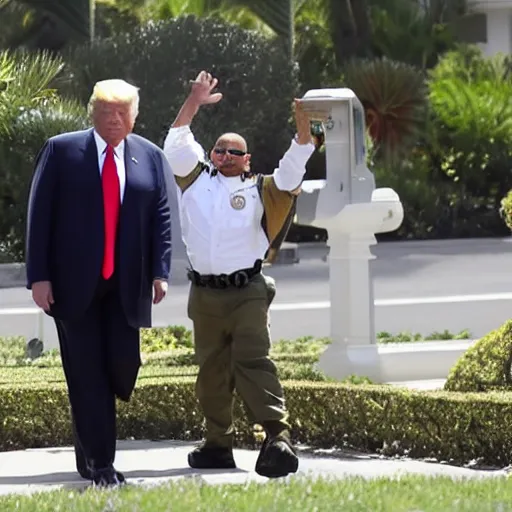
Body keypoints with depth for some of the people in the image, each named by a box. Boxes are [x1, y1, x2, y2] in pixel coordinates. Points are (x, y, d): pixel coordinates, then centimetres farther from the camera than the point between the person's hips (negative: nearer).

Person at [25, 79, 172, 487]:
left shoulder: (150, 157, 7)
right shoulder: (62, 151, 0)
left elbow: (162, 217, 5)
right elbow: (40, 215, -2)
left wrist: (160, 272, -7)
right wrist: (39, 276, -9)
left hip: (126, 285, 2)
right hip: (74, 284, -2)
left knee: (123, 365, -5)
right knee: (87, 374, -1)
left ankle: (91, 434, 24)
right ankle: (98, 464, 5)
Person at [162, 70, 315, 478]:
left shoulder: (259, 191, 5)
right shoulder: (196, 181, 12)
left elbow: (291, 173, -5)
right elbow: (177, 146, 6)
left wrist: (303, 129, -17)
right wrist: (193, 103, 2)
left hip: (247, 292, -4)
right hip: (205, 294, 4)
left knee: (253, 363, -17)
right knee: (212, 371, 8)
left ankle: (278, 436, -26)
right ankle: (218, 445, 16)